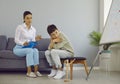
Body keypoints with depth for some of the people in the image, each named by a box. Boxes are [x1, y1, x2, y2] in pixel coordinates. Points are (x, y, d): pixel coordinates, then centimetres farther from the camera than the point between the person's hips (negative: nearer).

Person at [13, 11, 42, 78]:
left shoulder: (33, 29, 7)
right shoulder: (20, 27, -9)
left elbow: (33, 40, 9)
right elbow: (16, 40, -12)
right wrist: (23, 43, -31)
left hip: (29, 48, 4)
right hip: (19, 48, -4)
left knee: (36, 50, -28)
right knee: (30, 50, -34)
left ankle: (36, 71, -29)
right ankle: (29, 72, -30)